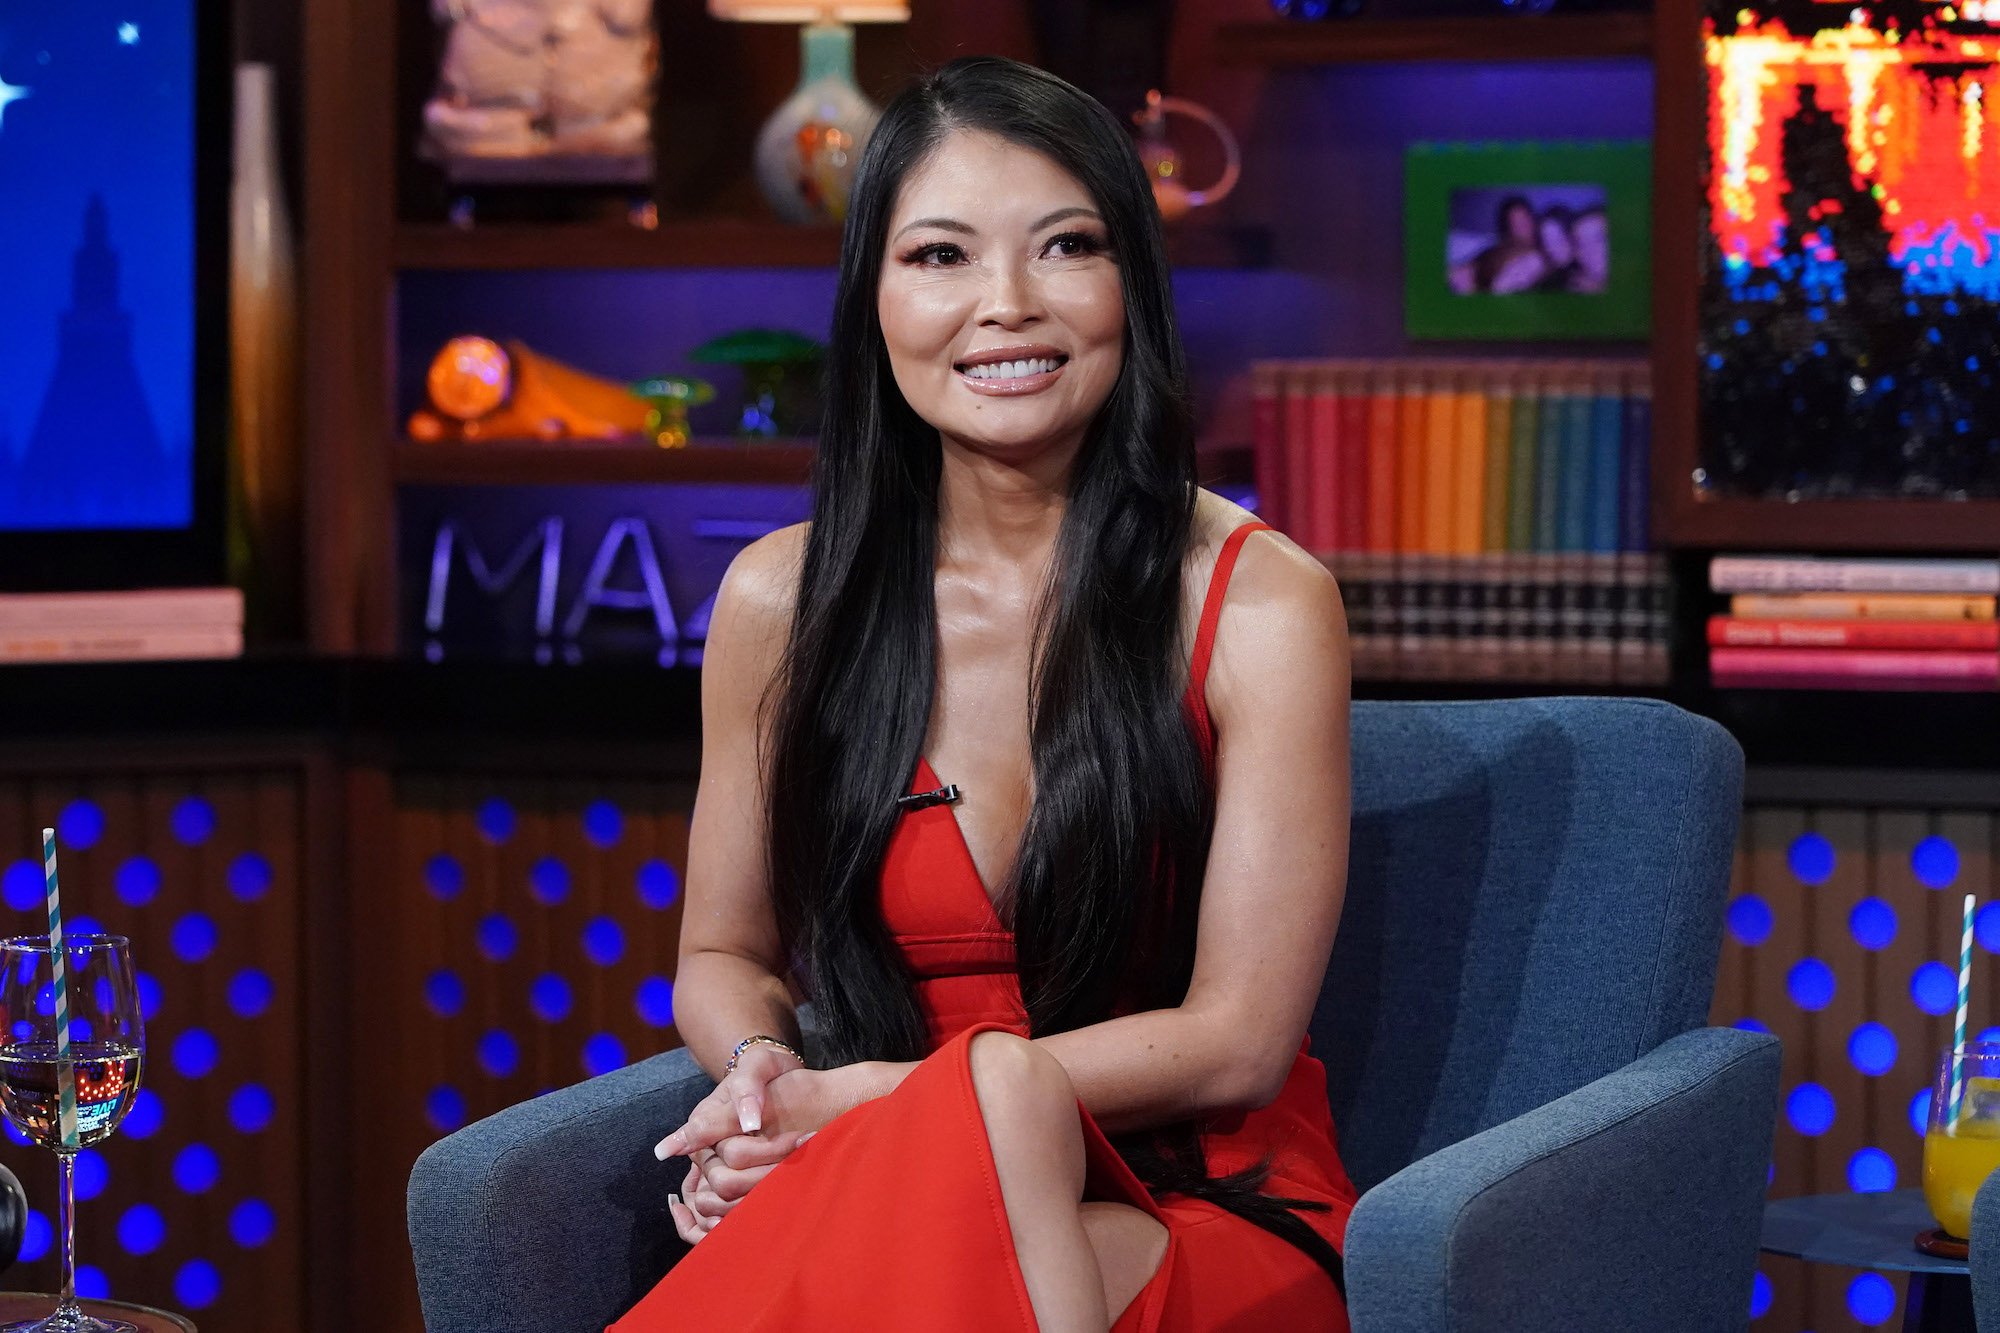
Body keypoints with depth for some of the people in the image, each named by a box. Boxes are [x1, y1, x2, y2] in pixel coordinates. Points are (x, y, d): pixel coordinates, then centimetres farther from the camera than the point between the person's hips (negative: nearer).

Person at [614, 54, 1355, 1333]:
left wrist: (862, 1102, -14)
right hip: (892, 1197, 2)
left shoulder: (1259, 603, -5)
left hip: (1201, 1221, -2)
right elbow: (726, 957, 16)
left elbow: (1237, 1042, -8)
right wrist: (760, 1070, -9)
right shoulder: (784, 600, 4)